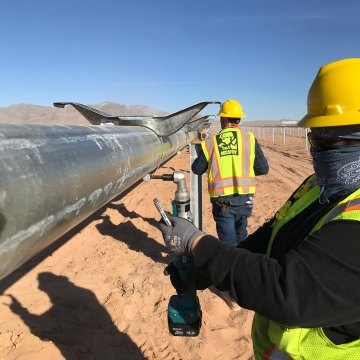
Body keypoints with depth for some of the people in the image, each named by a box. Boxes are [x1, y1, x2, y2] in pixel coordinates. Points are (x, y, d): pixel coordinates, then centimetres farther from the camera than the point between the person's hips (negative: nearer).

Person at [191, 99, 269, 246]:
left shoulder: (210, 143, -2)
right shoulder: (249, 138, -2)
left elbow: (197, 169, 7)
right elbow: (263, 169, -1)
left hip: (222, 201, -2)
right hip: (244, 199, 2)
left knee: (228, 243, 9)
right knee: (241, 237, 26)